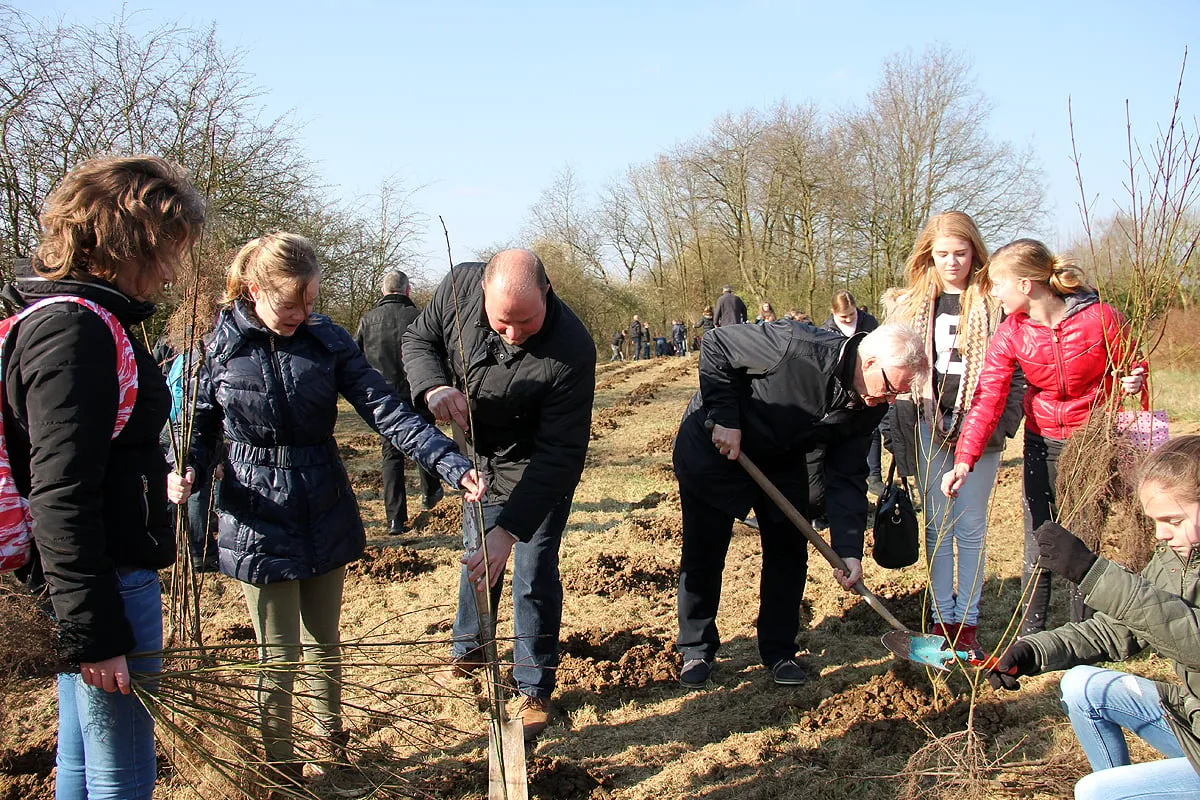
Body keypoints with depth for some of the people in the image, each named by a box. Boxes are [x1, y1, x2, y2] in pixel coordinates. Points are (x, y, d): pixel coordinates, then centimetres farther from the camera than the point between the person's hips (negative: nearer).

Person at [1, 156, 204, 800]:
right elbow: (61, 494, -24)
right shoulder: (78, 331, -20)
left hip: (88, 581, 10)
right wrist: (93, 633, -22)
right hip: (103, 586, -10)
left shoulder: (69, 317, 12)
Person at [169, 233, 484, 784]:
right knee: (278, 657, 7)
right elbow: (200, 428, 1)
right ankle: (279, 768, 29)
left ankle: (331, 744, 41)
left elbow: (386, 410, -12)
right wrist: (187, 473, -21)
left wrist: (453, 466, -23)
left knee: (324, 644, 18)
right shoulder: (218, 346, -8)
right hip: (260, 527, -2)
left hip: (326, 520, 2)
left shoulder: (327, 339, -5)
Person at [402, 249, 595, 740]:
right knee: (476, 557, 22)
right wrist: (434, 388, -30)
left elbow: (558, 454, -34)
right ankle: (469, 648, 47)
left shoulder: (571, 350, -38)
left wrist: (510, 529, -39)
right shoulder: (461, 286, -25)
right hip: (480, 457, 5)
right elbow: (418, 339, -6)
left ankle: (535, 690, 19)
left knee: (534, 575, -1)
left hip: (538, 472, -5)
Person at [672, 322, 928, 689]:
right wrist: (725, 418, -28)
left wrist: (848, 548, -18)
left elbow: (848, 476, -9)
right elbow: (716, 345, -26)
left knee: (789, 554, 4)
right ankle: (696, 651, 17)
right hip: (713, 447, -6)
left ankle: (779, 651, 20)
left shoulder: (870, 406, -14)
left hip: (782, 460, 6)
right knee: (703, 554, 0)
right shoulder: (796, 347, -35)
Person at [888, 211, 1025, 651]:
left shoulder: (995, 303, -1)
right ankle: (941, 616, 16)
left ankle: (968, 619, 13)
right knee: (937, 526, 8)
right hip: (928, 425, 2)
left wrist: (998, 423, -11)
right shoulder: (911, 304, 7)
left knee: (970, 527, 3)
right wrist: (904, 424, -1)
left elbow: (1015, 372, 0)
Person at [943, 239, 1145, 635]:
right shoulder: (1010, 334, -10)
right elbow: (987, 399, -19)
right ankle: (1029, 638, 18)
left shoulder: (1101, 317, -17)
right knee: (1038, 548, 4)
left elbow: (1130, 368, 1)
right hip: (1042, 442, 2)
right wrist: (965, 459, -32)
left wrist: (1132, 381, -24)